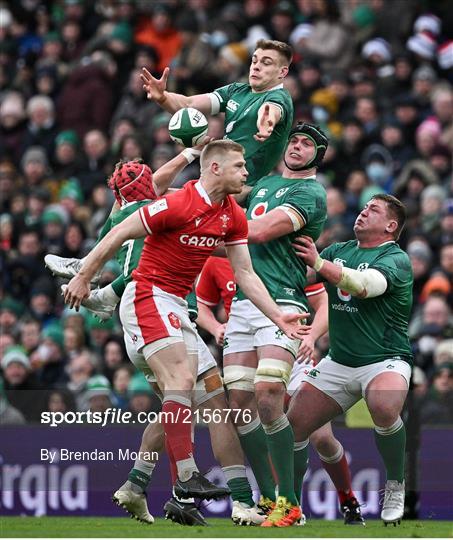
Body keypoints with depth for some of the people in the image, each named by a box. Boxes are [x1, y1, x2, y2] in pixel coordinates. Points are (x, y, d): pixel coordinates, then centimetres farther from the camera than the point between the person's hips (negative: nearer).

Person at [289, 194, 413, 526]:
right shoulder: (339, 250, 12)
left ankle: (396, 487, -13)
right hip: (338, 361, 6)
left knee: (384, 408, -36)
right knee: (293, 424, -5)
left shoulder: (396, 259, -10)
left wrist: (318, 262, -33)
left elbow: (364, 284, -29)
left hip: (385, 359, -6)